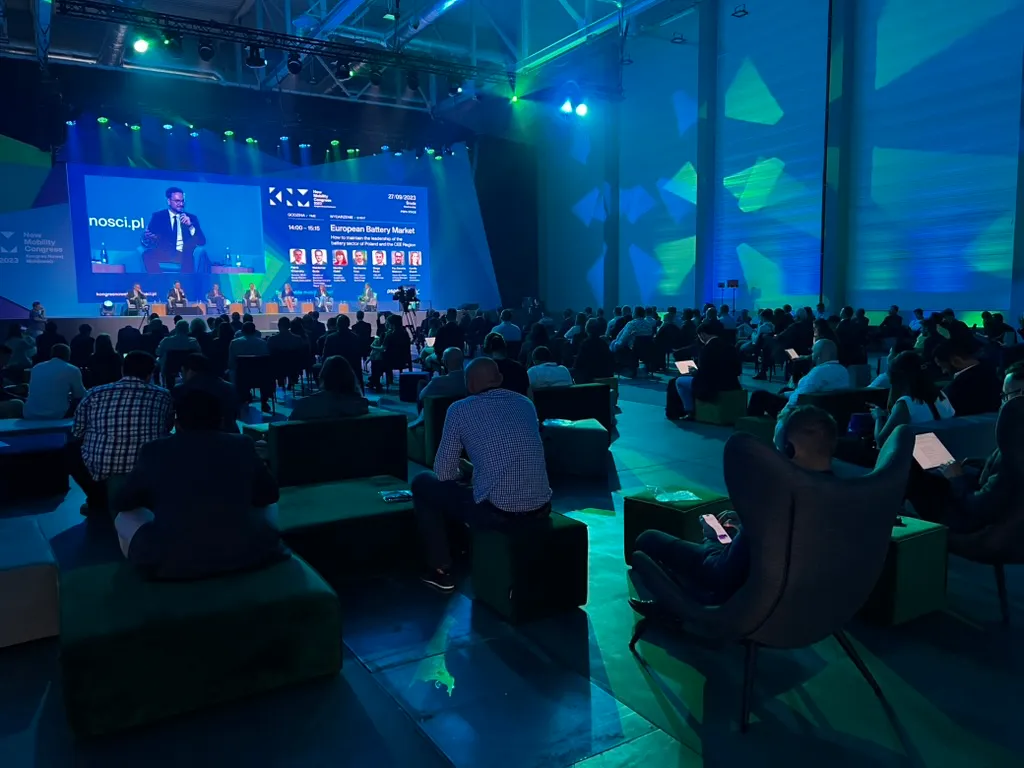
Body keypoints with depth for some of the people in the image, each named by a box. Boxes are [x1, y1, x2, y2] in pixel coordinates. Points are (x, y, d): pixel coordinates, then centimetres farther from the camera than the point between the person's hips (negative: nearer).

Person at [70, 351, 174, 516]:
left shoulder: (94, 393, 1)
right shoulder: (163, 396, 1)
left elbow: (76, 434, 13)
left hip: (99, 472, 0)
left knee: (71, 448, 30)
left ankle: (99, 502, 21)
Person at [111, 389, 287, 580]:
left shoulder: (153, 450, 4)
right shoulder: (242, 445, 5)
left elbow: (119, 503, 18)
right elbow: (270, 495, 17)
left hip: (170, 563, 0)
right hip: (244, 556, 1)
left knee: (124, 519, 26)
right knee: (267, 510, 30)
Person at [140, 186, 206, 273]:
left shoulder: (192, 218, 17)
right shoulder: (158, 216, 14)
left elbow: (202, 241, 6)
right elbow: (145, 240, 6)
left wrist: (190, 226, -9)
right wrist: (146, 239, -19)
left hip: (184, 257, 0)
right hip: (163, 255, 0)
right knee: (147, 255, -31)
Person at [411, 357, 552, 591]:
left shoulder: (460, 409, 0)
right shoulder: (526, 403, 14)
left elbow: (443, 473, 3)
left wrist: (465, 472, 26)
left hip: (496, 511, -6)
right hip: (541, 508, 6)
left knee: (422, 483, 18)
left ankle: (442, 570, 22)